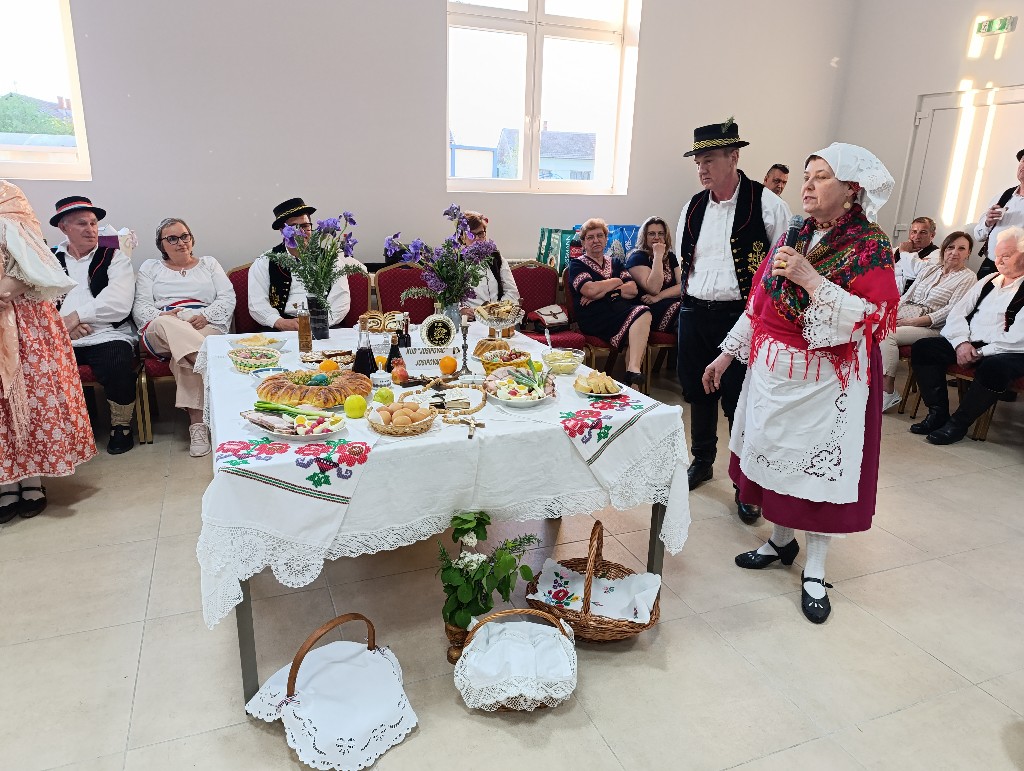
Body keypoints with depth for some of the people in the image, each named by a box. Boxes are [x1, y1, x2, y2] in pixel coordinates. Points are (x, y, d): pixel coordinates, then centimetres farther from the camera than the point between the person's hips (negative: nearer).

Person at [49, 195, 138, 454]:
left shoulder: (115, 258, 11)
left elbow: (119, 304, -5)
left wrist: (76, 316, -9)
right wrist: (63, 325, -11)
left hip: (106, 335, -3)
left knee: (118, 364, -33)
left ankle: (121, 426, -7)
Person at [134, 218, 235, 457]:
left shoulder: (209, 264, 24)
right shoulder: (150, 268, 26)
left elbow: (228, 299, 9)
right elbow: (140, 307, 12)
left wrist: (205, 316, -11)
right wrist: (161, 316, -12)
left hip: (206, 328, 0)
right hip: (161, 334, 0)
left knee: (184, 356, -36)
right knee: (166, 325, -39)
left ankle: (197, 422, -44)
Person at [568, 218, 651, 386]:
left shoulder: (615, 263, 26)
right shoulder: (577, 264, 12)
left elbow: (634, 290, 10)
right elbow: (590, 290, -9)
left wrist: (602, 291, -3)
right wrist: (616, 282, 6)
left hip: (621, 310, 5)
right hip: (594, 317, -5)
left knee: (643, 311, -30)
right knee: (641, 314, -30)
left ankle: (633, 370, -36)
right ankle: (633, 372, -33)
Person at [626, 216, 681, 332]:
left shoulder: (671, 257, 19)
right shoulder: (637, 257, 0)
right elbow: (653, 289, -14)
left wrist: (659, 297, -12)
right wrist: (658, 256, -13)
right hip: (650, 310, -6)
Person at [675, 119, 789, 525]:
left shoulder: (766, 203, -7)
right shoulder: (693, 207, 9)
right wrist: (693, 295, 12)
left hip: (741, 316, -5)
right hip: (694, 313, 6)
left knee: (741, 400, 0)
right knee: (698, 392, 16)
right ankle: (702, 461, 36)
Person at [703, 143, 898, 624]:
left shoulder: (870, 245, -9)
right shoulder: (792, 237, 8)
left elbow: (871, 320, -18)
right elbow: (759, 303, 12)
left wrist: (810, 279, -24)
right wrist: (727, 353, 11)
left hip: (827, 379, -5)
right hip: (772, 369, 6)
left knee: (821, 463, 1)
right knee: (775, 450, 12)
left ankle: (815, 571, 16)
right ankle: (780, 540, 32)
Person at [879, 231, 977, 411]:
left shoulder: (968, 278, 4)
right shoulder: (930, 269, 22)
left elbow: (951, 311, -8)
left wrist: (914, 321, -17)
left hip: (931, 327, -5)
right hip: (901, 316, 6)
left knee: (887, 335, -32)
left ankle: (888, 392, -28)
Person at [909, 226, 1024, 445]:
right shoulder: (989, 281, 17)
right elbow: (957, 313, 11)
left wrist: (982, 352, -16)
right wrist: (961, 343, -6)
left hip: (1004, 353, -6)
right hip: (969, 345, 7)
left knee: (994, 367, -39)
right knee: (922, 348, -12)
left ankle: (959, 423, -20)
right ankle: (938, 413, -10)